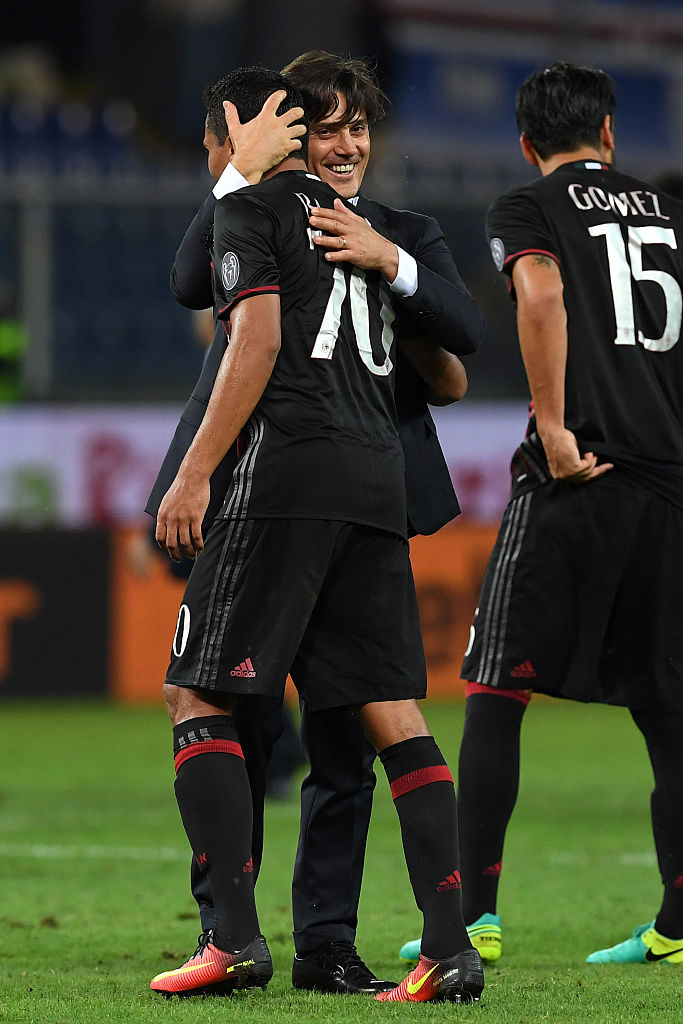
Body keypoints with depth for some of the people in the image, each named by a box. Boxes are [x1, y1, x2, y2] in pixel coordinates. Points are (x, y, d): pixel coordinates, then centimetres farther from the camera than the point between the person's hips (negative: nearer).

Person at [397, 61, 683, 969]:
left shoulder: (528, 209, 4)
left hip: (576, 481, -5)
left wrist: (553, 426, -16)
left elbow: (543, 291, -16)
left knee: (497, 691, -1)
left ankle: (475, 914, -7)